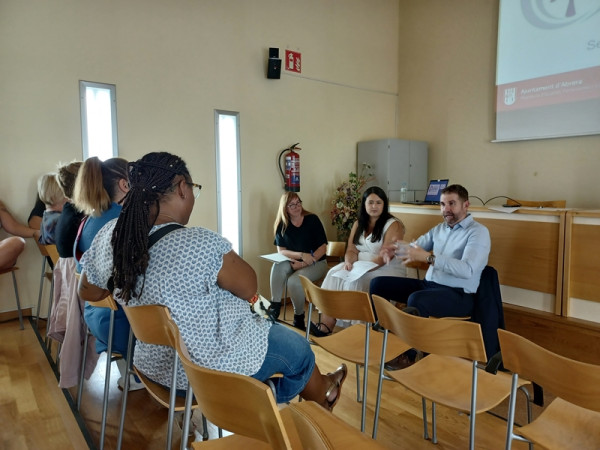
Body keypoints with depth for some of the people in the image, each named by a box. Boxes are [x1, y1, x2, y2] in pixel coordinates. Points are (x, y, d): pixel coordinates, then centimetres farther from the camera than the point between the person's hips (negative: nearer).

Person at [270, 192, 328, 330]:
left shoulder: (312, 219, -7)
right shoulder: (281, 225, 0)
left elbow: (323, 248, -9)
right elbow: (281, 251, -5)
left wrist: (304, 263, -19)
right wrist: (302, 255, -22)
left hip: (316, 262, -3)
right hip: (293, 262, 3)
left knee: (294, 281, -29)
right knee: (278, 267, -29)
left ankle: (299, 319, -6)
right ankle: (274, 309, -20)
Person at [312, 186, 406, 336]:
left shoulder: (393, 225, -9)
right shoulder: (359, 224, 12)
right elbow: (351, 249, 6)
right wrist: (349, 262, -17)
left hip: (387, 269, -5)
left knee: (355, 281, -30)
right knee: (334, 274, -19)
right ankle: (326, 324, -25)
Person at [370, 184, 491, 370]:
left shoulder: (478, 232, -10)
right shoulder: (439, 228, 14)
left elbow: (467, 269, -26)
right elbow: (415, 246, 13)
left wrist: (428, 257, -34)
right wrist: (395, 250, -12)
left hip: (458, 295, -8)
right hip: (428, 285, 8)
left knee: (416, 299, -37)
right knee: (378, 283, -1)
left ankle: (407, 355, -14)